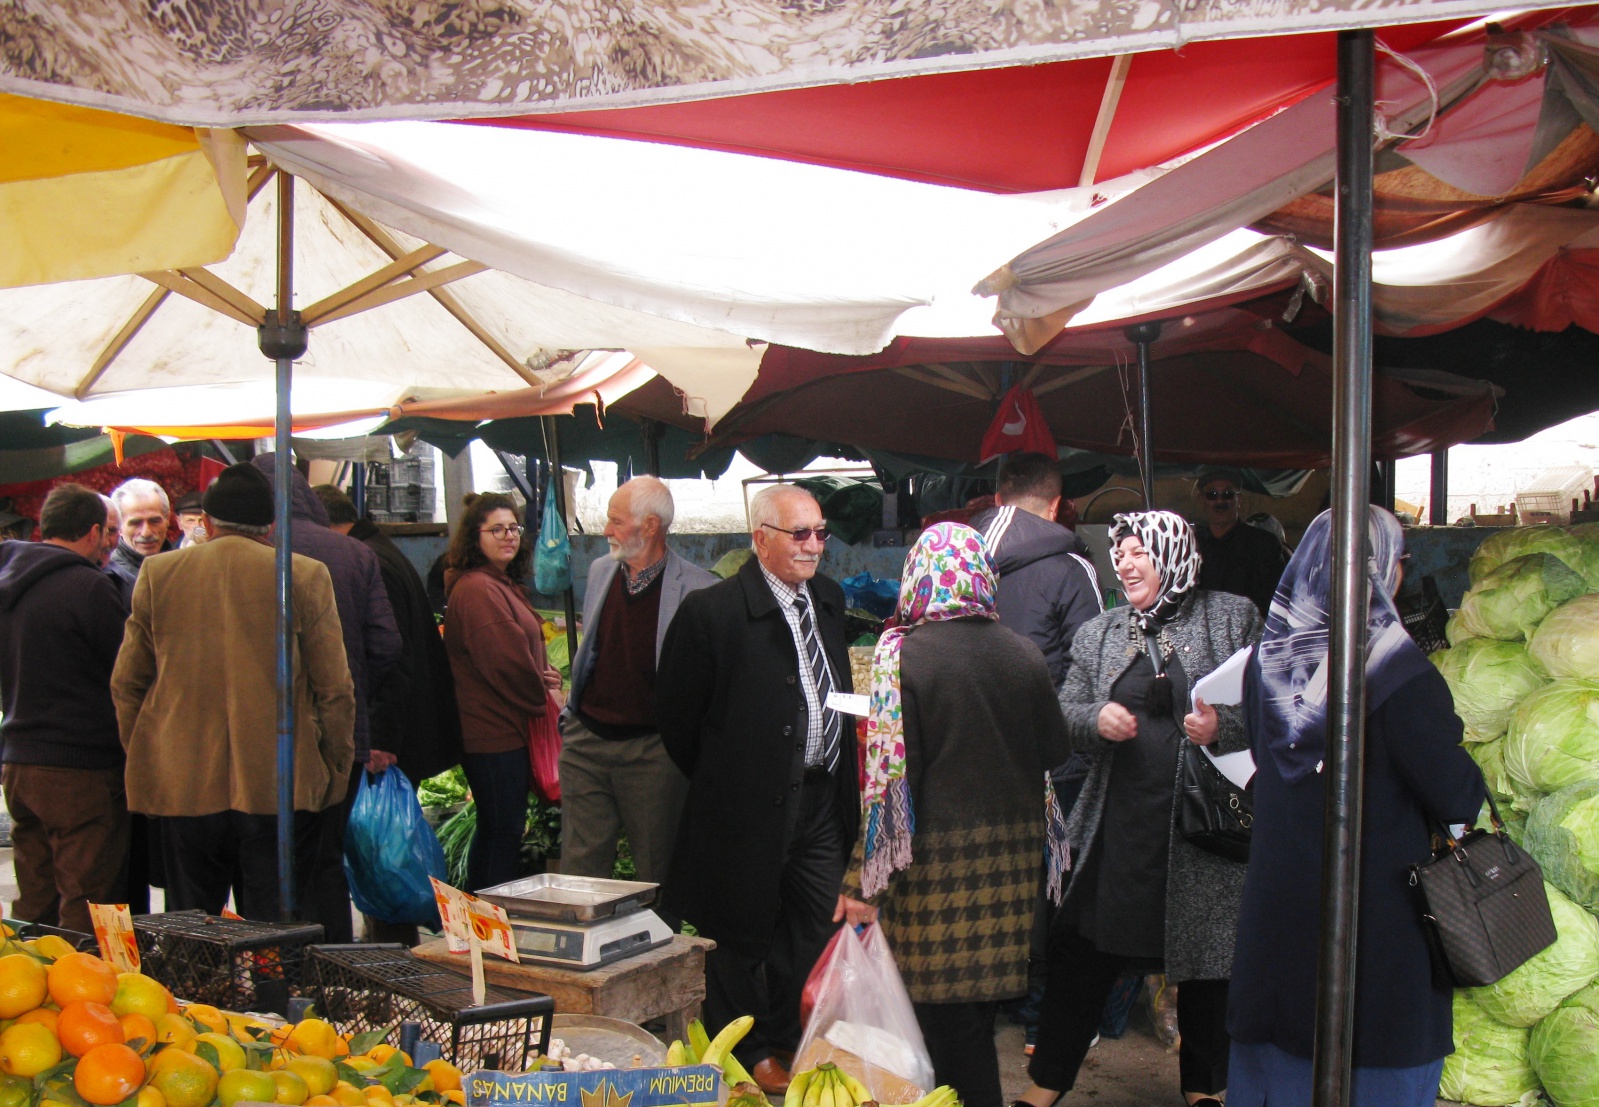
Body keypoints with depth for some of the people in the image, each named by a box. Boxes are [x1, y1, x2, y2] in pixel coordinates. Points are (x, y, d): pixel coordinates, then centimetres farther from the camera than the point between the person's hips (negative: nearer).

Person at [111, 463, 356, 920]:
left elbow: (126, 684, 10)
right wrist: (337, 771, 10)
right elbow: (335, 689, -2)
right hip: (279, 786, -2)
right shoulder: (306, 577, -4)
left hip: (185, 787, 2)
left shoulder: (157, 574, 4)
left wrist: (141, 760, 20)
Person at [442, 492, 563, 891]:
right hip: (495, 731, -11)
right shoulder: (476, 589, -17)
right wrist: (545, 697, -8)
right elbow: (505, 659, -22)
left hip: (506, 727, 11)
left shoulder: (505, 585, 16)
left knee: (495, 828, 18)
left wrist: (544, 675, 2)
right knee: (504, 830, -4)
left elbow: (526, 648, 23)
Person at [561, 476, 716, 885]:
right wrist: (571, 712, 16)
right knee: (580, 863, 9)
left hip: (652, 749, -5)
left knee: (657, 872, 7)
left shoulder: (696, 588, -11)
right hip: (586, 740, 5)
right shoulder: (600, 571, 9)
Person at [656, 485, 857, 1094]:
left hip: (823, 798, 7)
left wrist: (842, 783, 13)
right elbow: (676, 714, -9)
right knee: (743, 934, 9)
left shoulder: (828, 599, 7)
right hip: (752, 806, -6)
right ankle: (751, 1054, 28)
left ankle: (793, 1042, 35)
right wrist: (720, 784, -1)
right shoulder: (711, 610, -16)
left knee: (818, 929, 15)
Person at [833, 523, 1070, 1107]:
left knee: (940, 1013, 6)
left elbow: (892, 777, -14)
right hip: (1011, 850, 4)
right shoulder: (1025, 654, 0)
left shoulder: (903, 655, -12)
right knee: (977, 1013, 15)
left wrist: (864, 882, -9)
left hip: (937, 859, -4)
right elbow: (1054, 750, 8)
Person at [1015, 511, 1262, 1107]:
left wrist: (1225, 725, -19)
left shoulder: (1233, 618, 2)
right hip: (1119, 824, 3)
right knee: (1081, 951, 5)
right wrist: (1096, 718, -10)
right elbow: (1065, 712, 11)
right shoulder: (1099, 634, 13)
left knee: (1205, 956, 10)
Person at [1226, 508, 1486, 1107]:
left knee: (1278, 1056, 18)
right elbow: (1455, 797, -16)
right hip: (1377, 901, -6)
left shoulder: (1267, 659, -1)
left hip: (1279, 895, 6)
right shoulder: (1398, 673, -20)